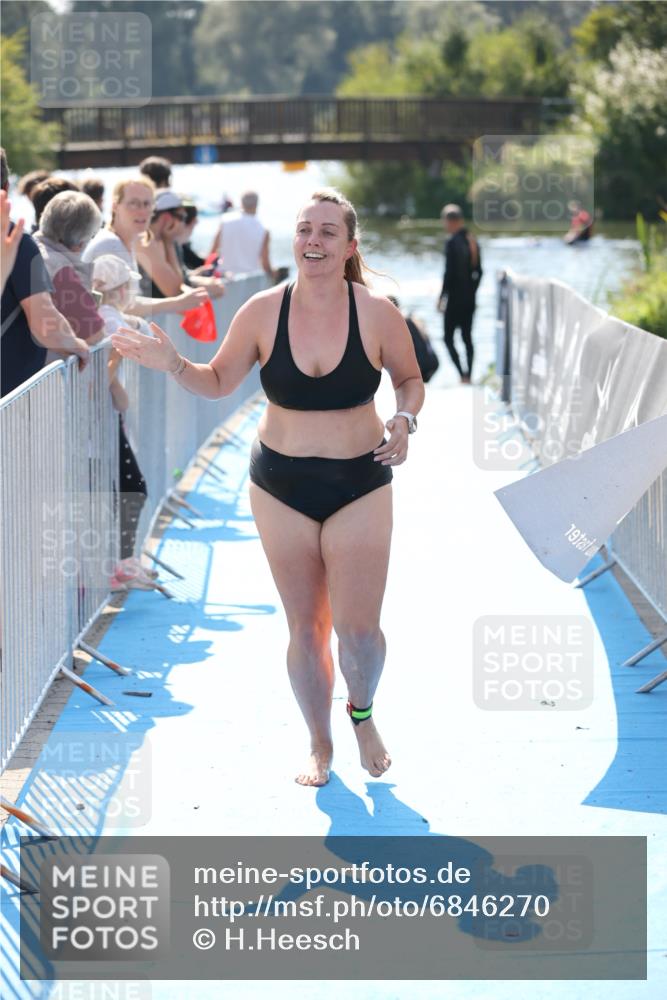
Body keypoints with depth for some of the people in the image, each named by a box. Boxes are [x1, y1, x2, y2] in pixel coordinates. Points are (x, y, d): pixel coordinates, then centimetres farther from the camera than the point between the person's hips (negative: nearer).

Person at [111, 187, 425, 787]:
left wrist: (404, 419, -14)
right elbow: (219, 382, 5)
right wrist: (173, 364, -13)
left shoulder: (377, 312, -11)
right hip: (281, 486, 1)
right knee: (305, 627, 9)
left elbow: (410, 380, 5)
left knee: (358, 628, -7)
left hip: (360, 485, -1)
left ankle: (363, 713, 27)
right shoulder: (262, 312, -8)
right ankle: (320, 744, 30)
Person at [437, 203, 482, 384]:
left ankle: (462, 375, -9)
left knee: (448, 338, 0)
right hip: (470, 298, 8)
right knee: (467, 336, 13)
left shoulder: (452, 243, -17)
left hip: (455, 298, -8)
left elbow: (449, 273, -18)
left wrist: (442, 296, -10)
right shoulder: (472, 241, 7)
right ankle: (469, 375, 14)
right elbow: (478, 272, 12)